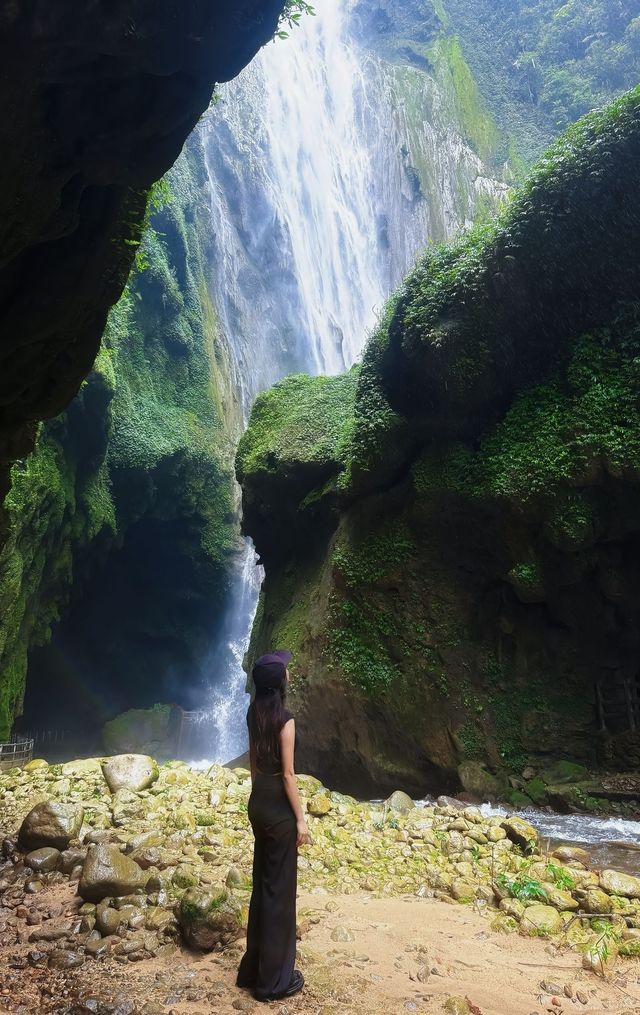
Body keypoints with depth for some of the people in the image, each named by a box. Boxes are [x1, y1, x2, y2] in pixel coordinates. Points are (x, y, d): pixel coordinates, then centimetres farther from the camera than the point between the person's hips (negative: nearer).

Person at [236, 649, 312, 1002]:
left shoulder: (254, 713, 2)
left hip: (257, 803, 8)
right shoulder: (285, 720, -21)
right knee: (279, 890, 5)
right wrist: (300, 819, -11)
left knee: (262, 883, 19)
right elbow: (288, 774, -18)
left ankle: (254, 968, 32)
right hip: (278, 808, -8)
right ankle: (274, 980, 18)